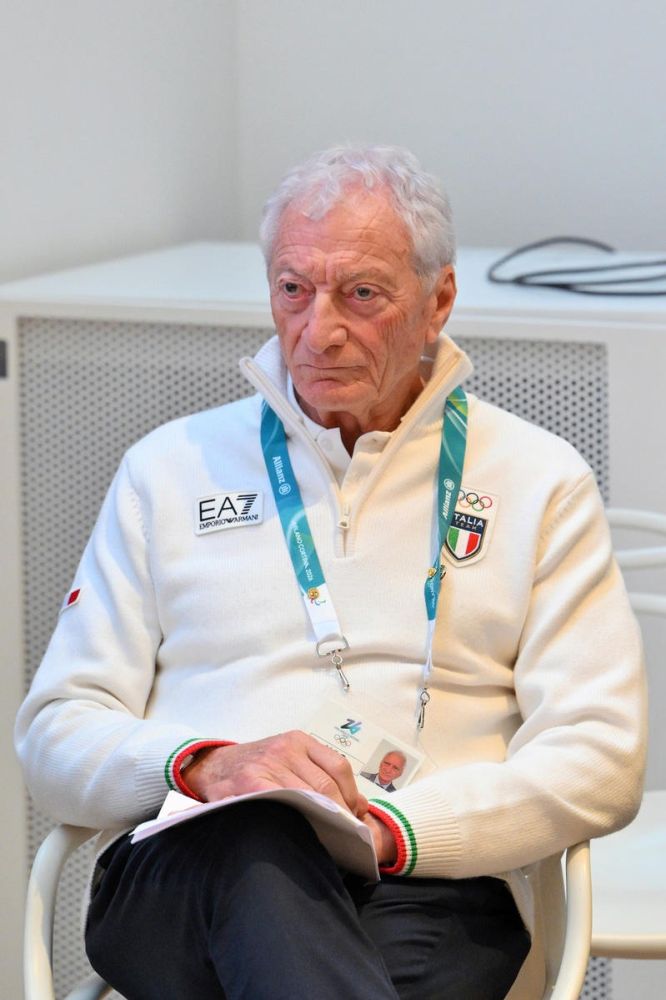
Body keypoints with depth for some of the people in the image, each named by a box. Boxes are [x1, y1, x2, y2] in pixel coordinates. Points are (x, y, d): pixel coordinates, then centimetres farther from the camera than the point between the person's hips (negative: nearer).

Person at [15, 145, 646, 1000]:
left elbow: (597, 758, 6)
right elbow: (55, 736, 14)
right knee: (260, 845, -40)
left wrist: (394, 827, -12)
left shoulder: (539, 483, 16)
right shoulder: (171, 470, 21)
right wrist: (201, 765, -10)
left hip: (428, 892, -1)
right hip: (178, 871, 2)